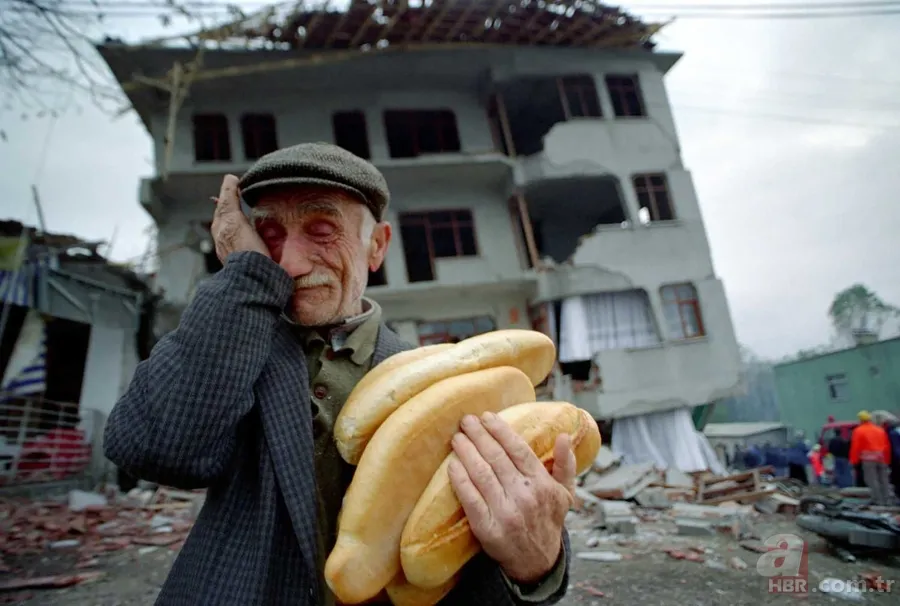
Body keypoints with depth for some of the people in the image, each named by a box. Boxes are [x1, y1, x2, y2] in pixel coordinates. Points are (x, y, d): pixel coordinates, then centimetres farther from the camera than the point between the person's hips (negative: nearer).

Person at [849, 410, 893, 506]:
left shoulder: (858, 431, -5)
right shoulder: (880, 430, 11)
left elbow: (855, 447, -8)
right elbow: (887, 446, 12)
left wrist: (854, 460, -2)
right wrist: (887, 460, 19)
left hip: (868, 459, -6)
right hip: (881, 458, 6)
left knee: (872, 480, -1)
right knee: (884, 480, 14)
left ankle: (878, 500, -2)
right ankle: (889, 499, 15)